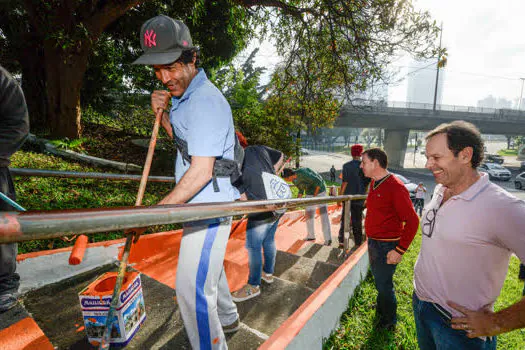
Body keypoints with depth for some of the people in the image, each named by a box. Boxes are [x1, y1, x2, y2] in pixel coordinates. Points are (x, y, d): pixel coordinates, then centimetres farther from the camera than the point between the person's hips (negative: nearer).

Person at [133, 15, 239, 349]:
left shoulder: (205, 101, -21)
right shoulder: (185, 95, 11)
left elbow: (201, 172, -26)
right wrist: (163, 114, 2)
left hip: (210, 206, -10)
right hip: (202, 205, 10)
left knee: (192, 288, -4)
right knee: (209, 269, 27)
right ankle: (227, 318, 51)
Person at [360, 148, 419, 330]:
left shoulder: (395, 187, -21)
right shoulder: (374, 183, 6)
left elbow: (412, 221, -21)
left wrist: (400, 250, -21)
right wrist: (370, 237, 15)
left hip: (387, 246, -8)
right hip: (373, 242, 8)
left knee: (384, 285, 7)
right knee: (378, 281, 24)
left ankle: (389, 323, 30)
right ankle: (380, 313, 45)